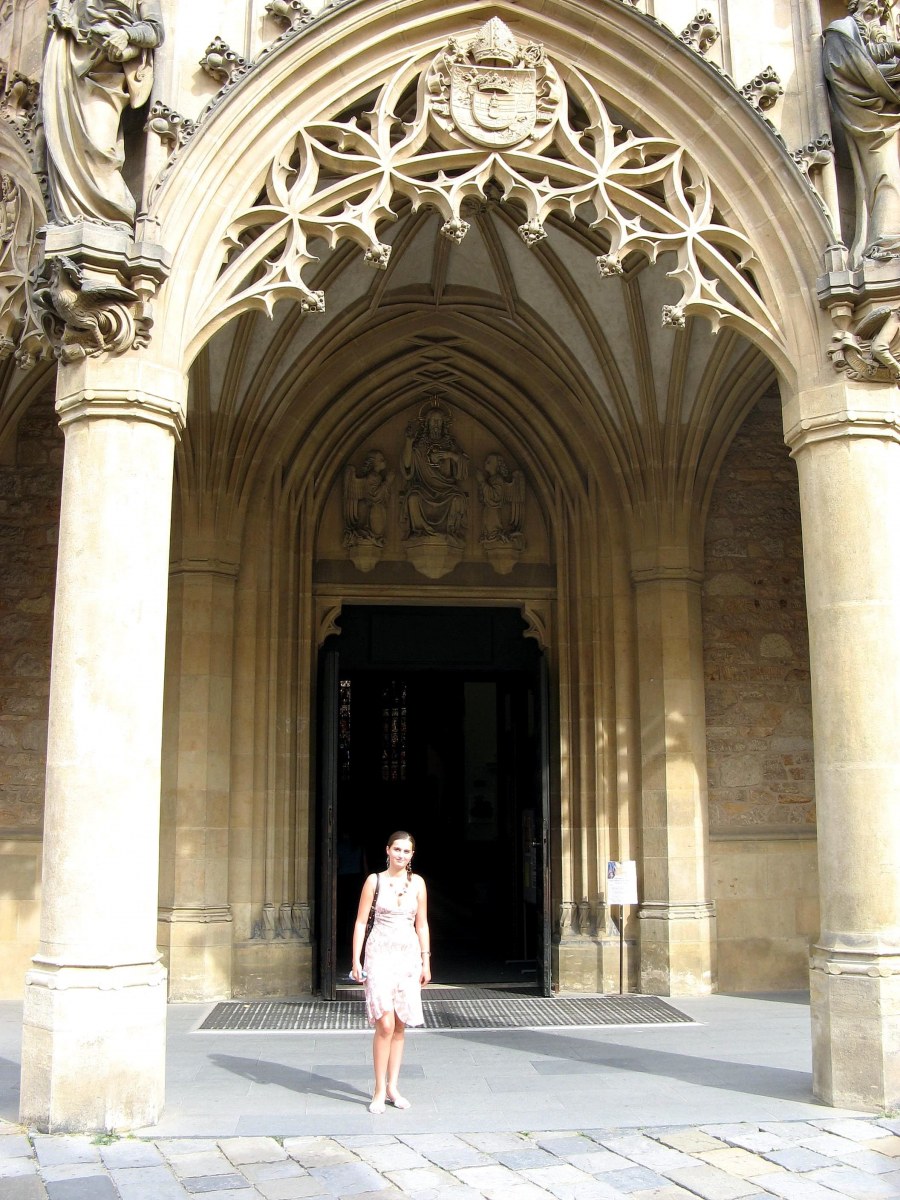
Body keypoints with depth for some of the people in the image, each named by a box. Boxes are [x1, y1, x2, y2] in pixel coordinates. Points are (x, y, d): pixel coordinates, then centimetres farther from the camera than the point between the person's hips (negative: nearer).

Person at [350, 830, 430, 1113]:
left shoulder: (417, 882, 6)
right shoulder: (375, 881, -2)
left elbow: (422, 924, 10)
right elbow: (361, 921, 0)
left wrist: (426, 961, 7)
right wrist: (356, 960, -5)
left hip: (408, 955, 3)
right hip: (380, 953, -3)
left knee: (400, 1026, 8)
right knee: (385, 1024, -12)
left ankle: (392, 1087, 18)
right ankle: (379, 1091, -2)